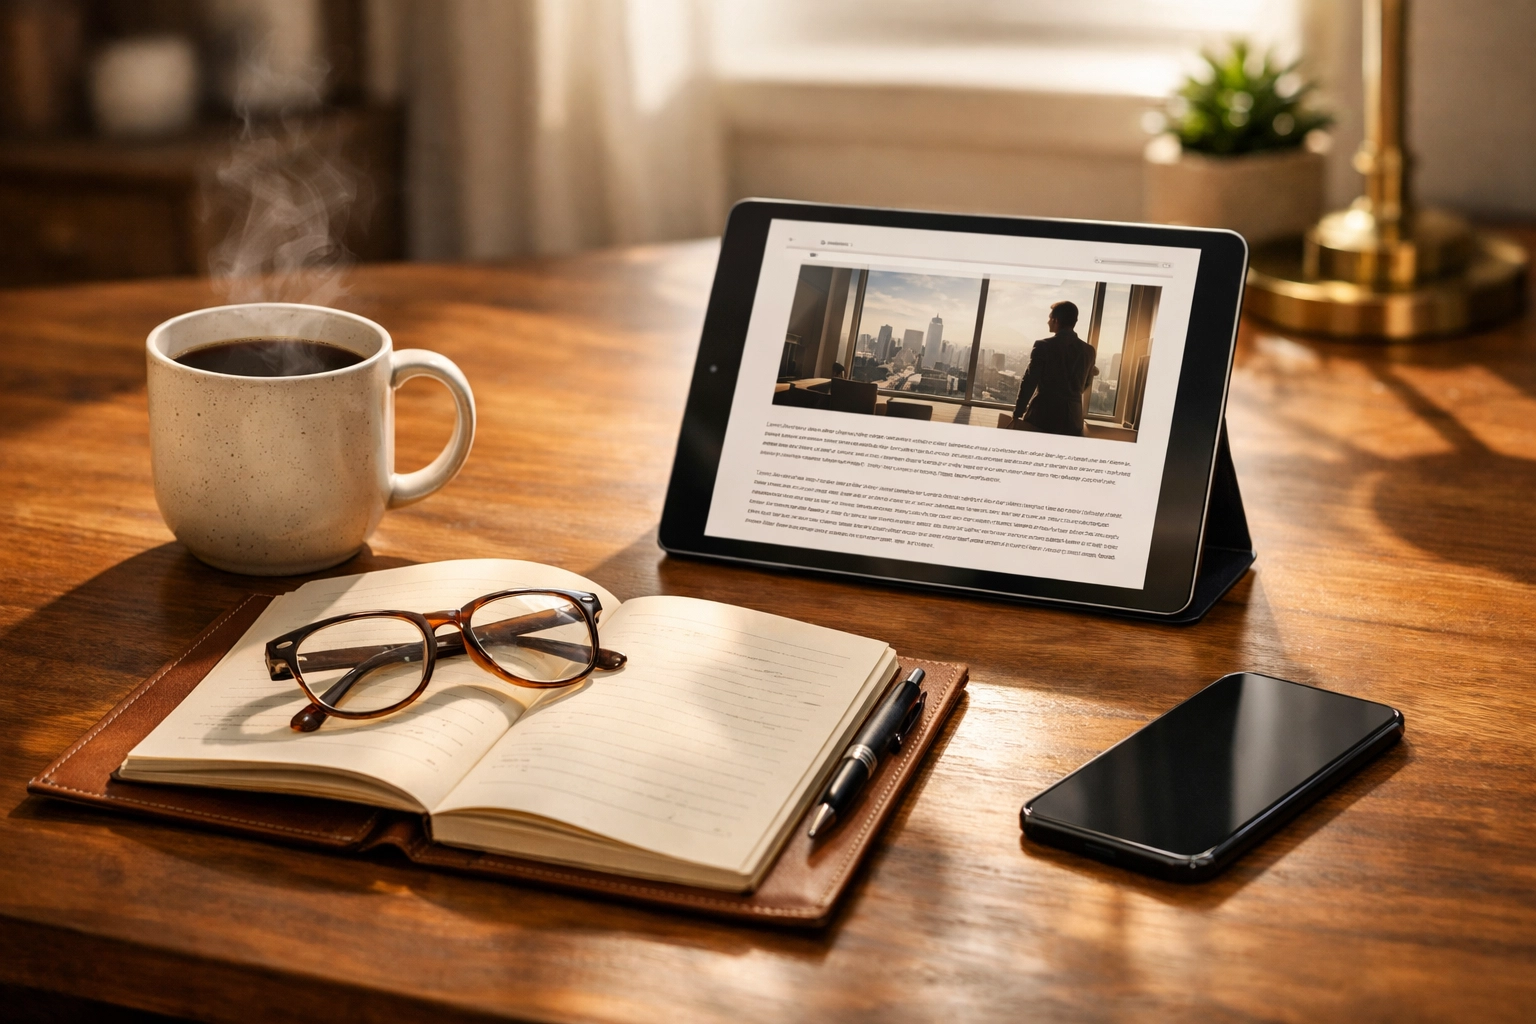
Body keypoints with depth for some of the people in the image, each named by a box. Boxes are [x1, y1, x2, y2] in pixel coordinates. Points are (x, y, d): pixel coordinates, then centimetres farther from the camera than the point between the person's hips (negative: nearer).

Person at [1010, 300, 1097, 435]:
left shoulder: (1044, 345, -7)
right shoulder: (1088, 350, 6)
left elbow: (1029, 381, -7)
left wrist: (1017, 414, 0)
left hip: (1042, 415, -4)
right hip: (1072, 419, 4)